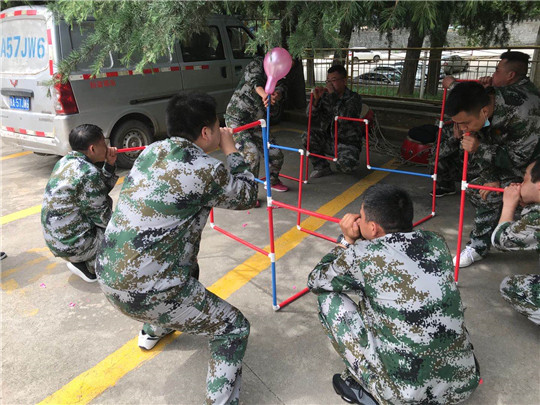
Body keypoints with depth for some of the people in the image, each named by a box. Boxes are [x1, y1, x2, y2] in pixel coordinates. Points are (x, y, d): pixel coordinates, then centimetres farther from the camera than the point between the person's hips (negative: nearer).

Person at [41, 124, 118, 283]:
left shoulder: (66, 161, 3)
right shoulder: (88, 173, -24)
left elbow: (99, 191, 13)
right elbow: (102, 217, -17)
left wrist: (110, 164, 1)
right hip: (73, 245, -9)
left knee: (107, 202, 22)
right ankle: (88, 265, 2)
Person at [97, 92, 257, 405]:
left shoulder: (151, 151, 4)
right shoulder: (208, 171, -16)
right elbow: (248, 196, 2)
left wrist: (219, 151, 20)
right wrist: (231, 150, 11)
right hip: (146, 292, -8)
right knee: (235, 329, 8)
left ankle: (153, 330, 58)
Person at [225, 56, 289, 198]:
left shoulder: (279, 79, 12)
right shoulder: (258, 63, -5)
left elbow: (281, 90, -11)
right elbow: (254, 80, -26)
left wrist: (277, 95, -38)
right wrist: (264, 94, -48)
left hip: (256, 124, 7)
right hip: (236, 119, -7)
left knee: (276, 155, 5)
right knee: (252, 154, -23)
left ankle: (272, 181, 35)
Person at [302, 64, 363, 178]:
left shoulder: (354, 98, -9)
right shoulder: (325, 96, 3)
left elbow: (345, 117, -29)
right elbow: (311, 117, -4)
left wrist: (333, 95, -26)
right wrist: (316, 99, -19)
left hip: (348, 143, -4)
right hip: (329, 141, 4)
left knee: (345, 165, -33)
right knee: (307, 136, -20)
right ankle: (322, 168, -3)